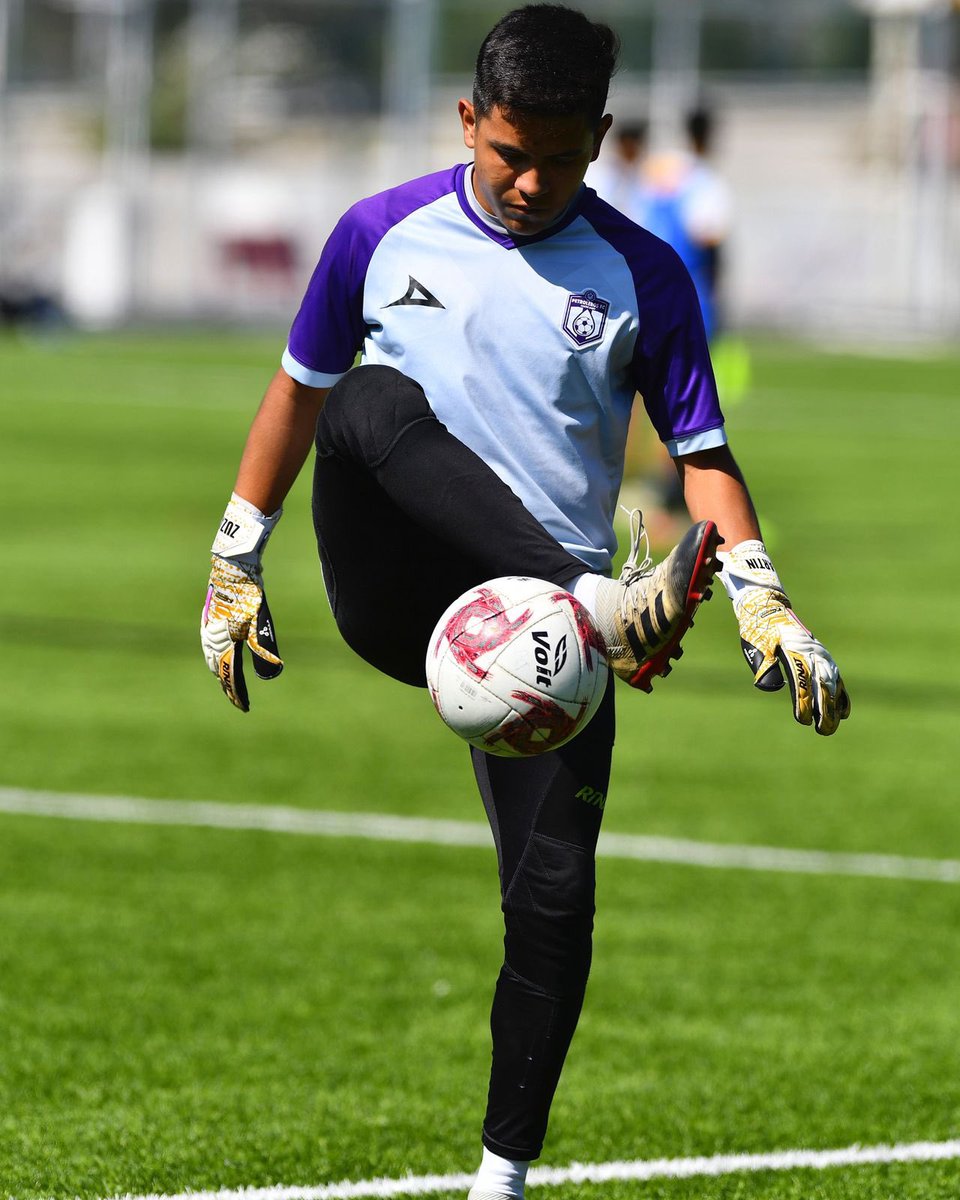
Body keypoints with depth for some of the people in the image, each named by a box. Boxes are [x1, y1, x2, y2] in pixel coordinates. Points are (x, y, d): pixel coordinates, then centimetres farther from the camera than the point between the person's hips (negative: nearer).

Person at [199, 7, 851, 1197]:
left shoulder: (642, 275, 2)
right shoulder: (385, 233, 5)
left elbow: (702, 455, 5)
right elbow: (299, 390, 16)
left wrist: (764, 603, -10)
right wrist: (234, 564, 16)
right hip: (395, 596, 0)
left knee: (553, 896, -12)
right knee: (377, 402, -31)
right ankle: (601, 599, -45)